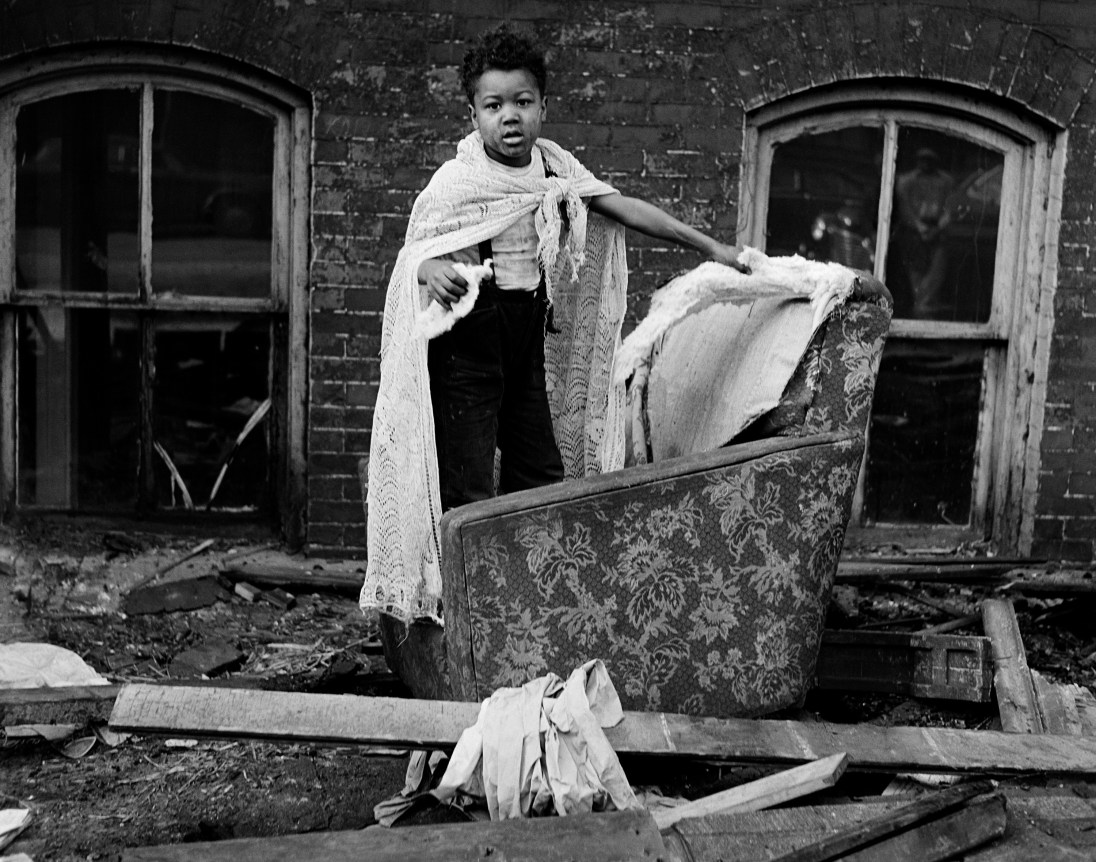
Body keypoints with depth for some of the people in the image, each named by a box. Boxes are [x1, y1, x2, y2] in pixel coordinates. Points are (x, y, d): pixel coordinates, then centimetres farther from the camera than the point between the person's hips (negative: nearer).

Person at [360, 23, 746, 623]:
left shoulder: (554, 167, 2)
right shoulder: (454, 182, -13)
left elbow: (624, 209, 4)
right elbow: (416, 253, -13)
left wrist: (710, 247, 6)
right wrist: (433, 272, -38)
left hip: (530, 338, 6)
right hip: (467, 345, -6)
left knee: (543, 477, 11)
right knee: (466, 493, -8)